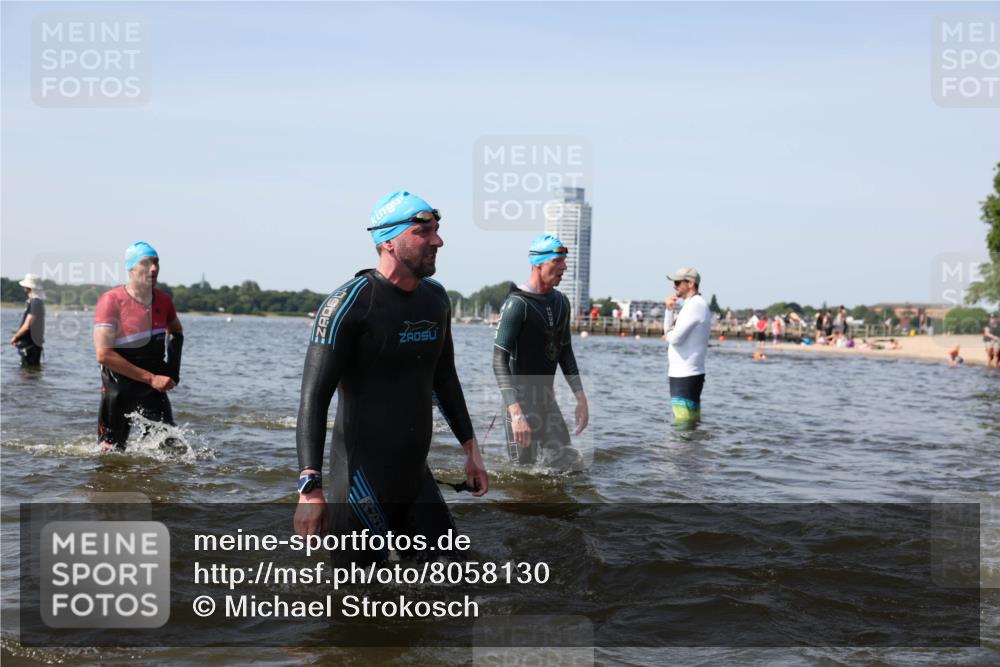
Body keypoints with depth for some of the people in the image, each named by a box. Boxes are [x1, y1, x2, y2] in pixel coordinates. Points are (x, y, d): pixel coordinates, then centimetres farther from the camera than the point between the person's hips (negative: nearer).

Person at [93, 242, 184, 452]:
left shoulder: (163, 300, 2)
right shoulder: (111, 301, -15)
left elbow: (176, 332, 24)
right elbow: (104, 355, -21)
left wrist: (172, 372, 6)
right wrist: (151, 378, -22)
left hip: (154, 390, 4)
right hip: (119, 390, -4)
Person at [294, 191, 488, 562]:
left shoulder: (436, 298, 9)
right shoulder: (349, 304, -14)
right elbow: (314, 397, -17)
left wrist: (470, 448, 19)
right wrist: (310, 488, -25)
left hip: (416, 476, 8)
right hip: (362, 484, -8)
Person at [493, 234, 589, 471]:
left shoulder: (561, 302, 8)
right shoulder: (518, 304, -16)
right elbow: (500, 361, -20)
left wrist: (580, 397, 12)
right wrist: (516, 413, -28)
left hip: (547, 400, 7)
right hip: (521, 401, -7)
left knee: (571, 464, 4)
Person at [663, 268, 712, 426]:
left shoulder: (695, 305, -15)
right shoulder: (696, 304, 18)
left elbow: (675, 338, -23)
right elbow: (669, 332, 20)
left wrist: (669, 333, 0)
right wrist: (669, 310, 6)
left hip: (686, 376, -10)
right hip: (684, 373, 10)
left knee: (683, 424, -9)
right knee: (691, 424, 14)